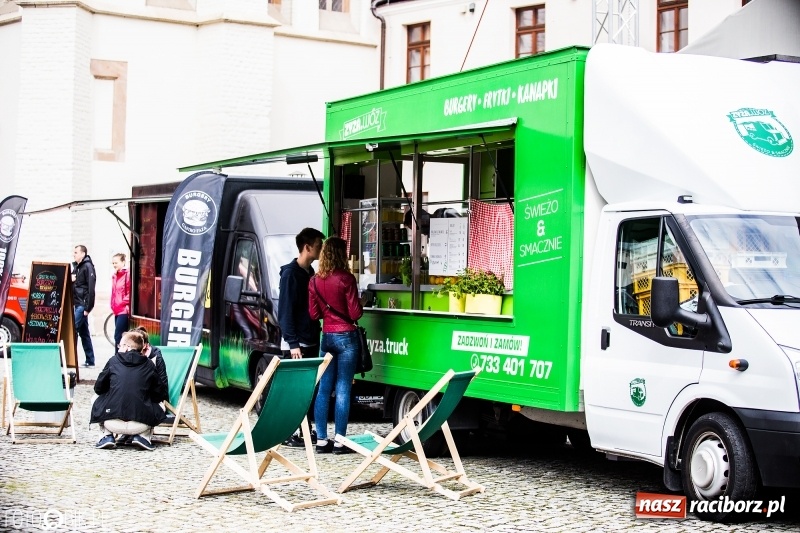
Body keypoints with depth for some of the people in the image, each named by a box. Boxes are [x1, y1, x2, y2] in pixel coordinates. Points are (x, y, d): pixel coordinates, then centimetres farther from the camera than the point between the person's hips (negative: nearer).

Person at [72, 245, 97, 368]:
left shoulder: (88, 266, -10)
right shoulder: (76, 266, 17)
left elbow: (91, 288, -16)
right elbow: (73, 284, 25)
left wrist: (88, 308, -20)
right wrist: (70, 280, 2)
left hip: (82, 305, -9)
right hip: (77, 304, 9)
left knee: (73, 330, -12)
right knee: (84, 333, 10)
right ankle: (90, 361, 13)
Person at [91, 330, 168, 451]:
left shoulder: (114, 361, 8)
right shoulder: (148, 365, 9)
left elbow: (98, 388, 15)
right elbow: (160, 393, 12)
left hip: (112, 423, 0)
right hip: (140, 425, 0)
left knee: (97, 400, 31)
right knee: (160, 408, 30)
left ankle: (107, 436, 12)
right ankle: (142, 436, 6)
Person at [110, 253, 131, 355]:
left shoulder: (127, 275, -11)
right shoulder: (114, 276, 16)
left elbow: (129, 292, -13)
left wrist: (126, 303, -13)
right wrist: (113, 305, 17)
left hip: (124, 310, -9)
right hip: (117, 310, 9)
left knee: (118, 336, -12)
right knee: (121, 336, 10)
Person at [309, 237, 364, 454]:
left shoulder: (315, 281, 3)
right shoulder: (345, 279, -12)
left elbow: (314, 314, 7)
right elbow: (355, 313, -11)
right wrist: (360, 305, 9)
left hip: (326, 337, 5)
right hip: (346, 337, -5)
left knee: (323, 389, 8)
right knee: (343, 389, -1)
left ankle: (321, 440, 10)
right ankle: (339, 441, 1)